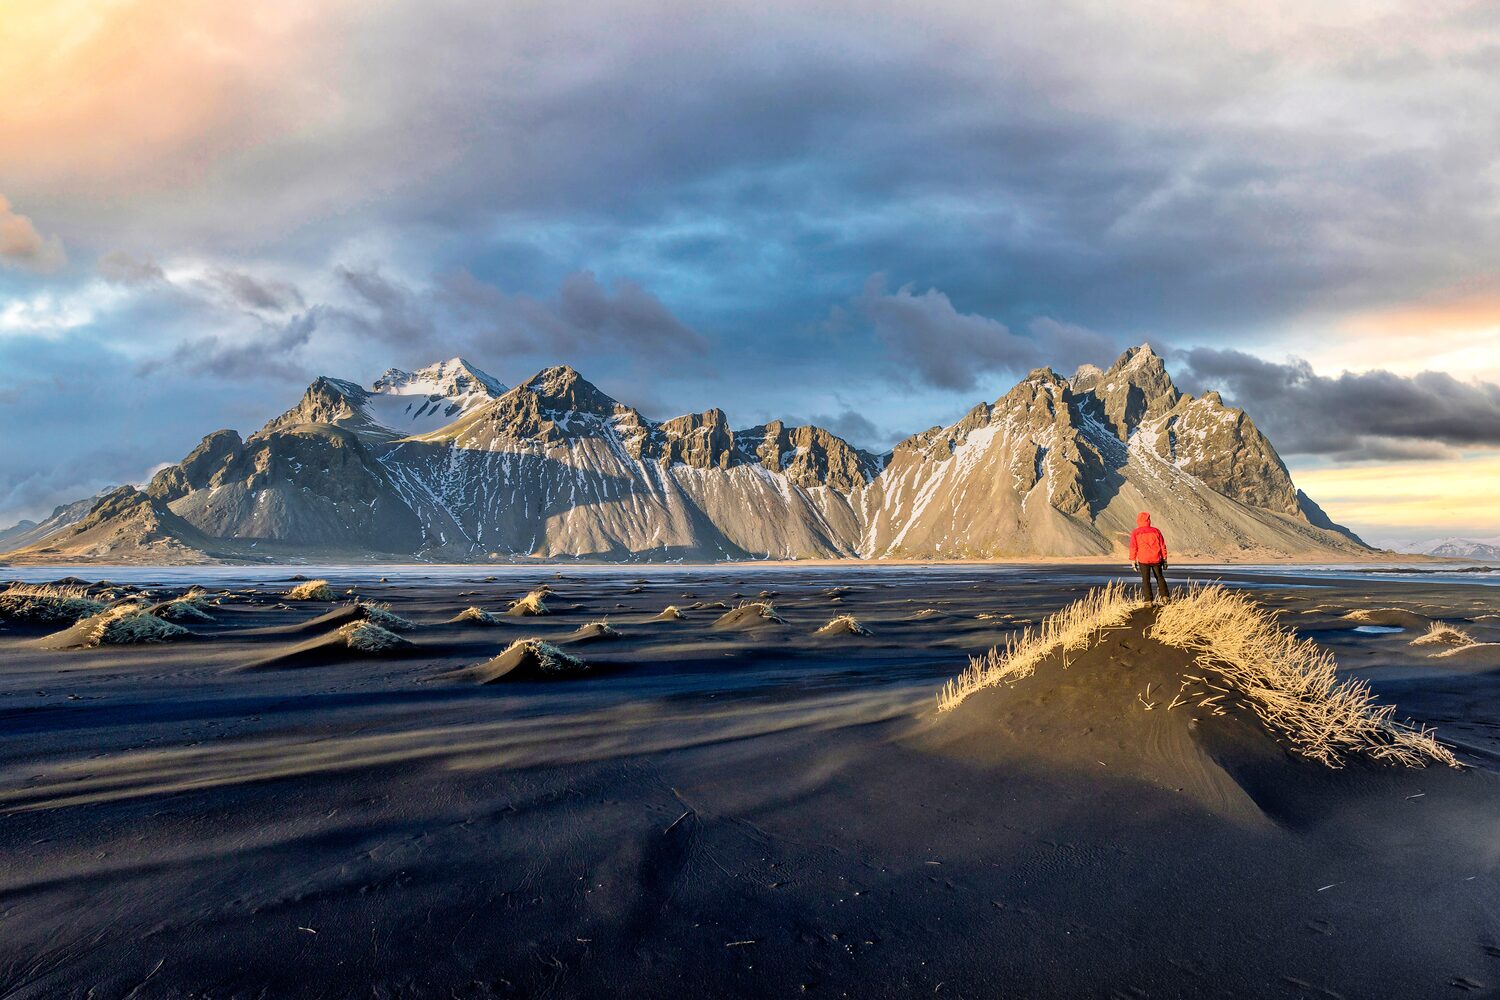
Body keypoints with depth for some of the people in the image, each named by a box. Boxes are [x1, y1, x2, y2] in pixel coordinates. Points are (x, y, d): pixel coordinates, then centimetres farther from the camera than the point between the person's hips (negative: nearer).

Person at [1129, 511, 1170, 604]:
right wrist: (1164, 559, 13)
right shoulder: (1155, 531, 6)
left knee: (1146, 579, 2)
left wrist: (1133, 561, -1)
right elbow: (1162, 546, 7)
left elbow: (1133, 547, -5)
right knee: (1160, 577, 16)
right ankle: (1165, 597, 12)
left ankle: (1148, 601, -1)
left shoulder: (1135, 533, -1)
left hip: (1143, 560, -2)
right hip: (1156, 559, 2)